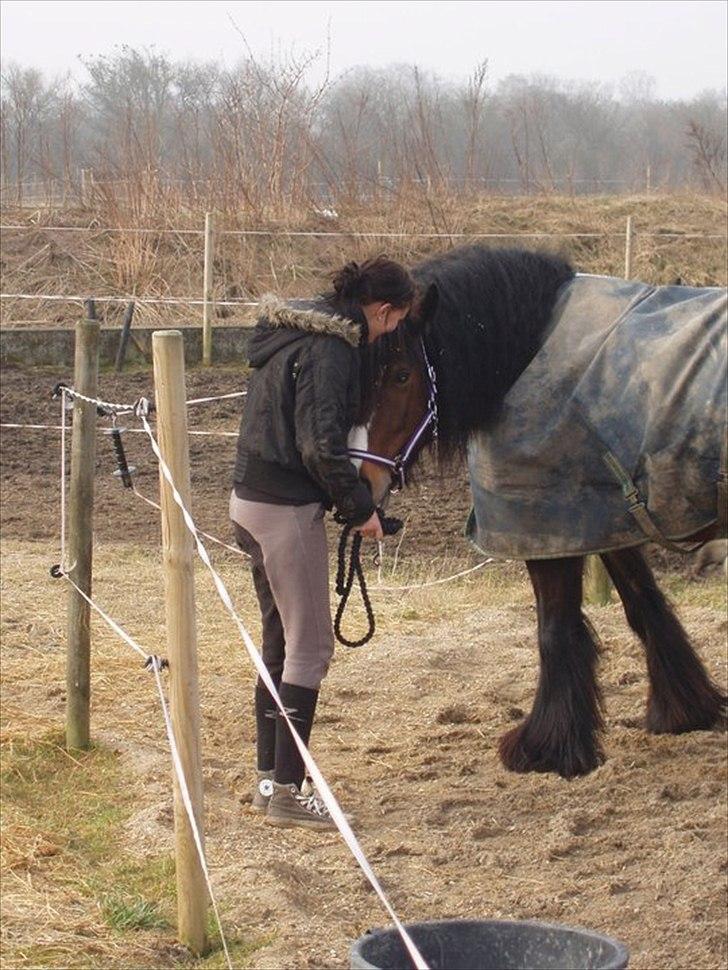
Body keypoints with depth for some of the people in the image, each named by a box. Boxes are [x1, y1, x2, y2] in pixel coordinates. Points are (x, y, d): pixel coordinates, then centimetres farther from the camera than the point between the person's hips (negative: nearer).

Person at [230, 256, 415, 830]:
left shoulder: (290, 333, 13)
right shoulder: (330, 350, -18)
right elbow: (321, 444, -24)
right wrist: (361, 507, -11)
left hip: (251, 499, 10)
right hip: (288, 510, -10)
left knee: (280, 642, 16)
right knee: (310, 648, -2)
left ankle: (270, 778, 23)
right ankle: (287, 790, 1)